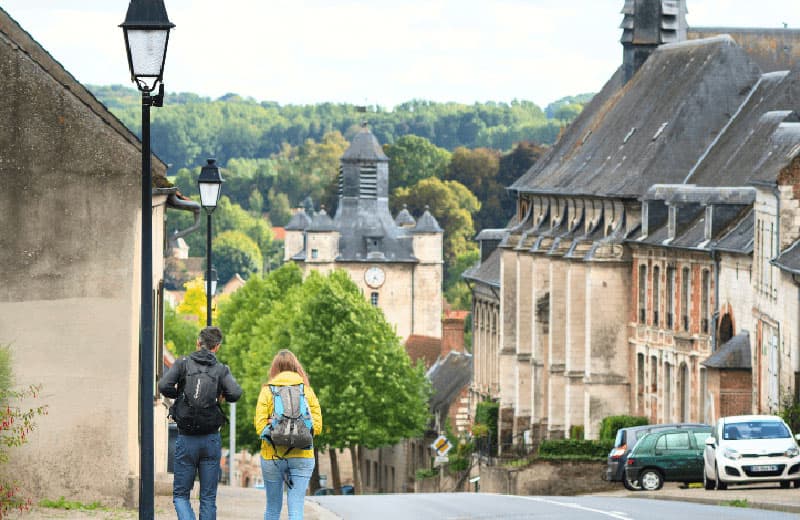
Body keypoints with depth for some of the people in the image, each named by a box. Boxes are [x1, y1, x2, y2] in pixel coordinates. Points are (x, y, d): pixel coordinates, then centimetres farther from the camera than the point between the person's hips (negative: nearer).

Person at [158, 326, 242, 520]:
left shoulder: (183, 363, 1)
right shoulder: (221, 369, 2)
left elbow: (164, 386, -13)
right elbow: (235, 393, -14)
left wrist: (179, 394, 8)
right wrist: (221, 396, 8)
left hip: (186, 439, -1)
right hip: (212, 440, 1)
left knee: (180, 495, 6)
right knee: (208, 498, 7)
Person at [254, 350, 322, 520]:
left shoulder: (267, 390, 1)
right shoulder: (307, 390, 4)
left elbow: (260, 426, -7)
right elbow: (317, 425, 0)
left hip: (272, 455, 0)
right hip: (302, 455, 0)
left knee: (273, 506, 13)